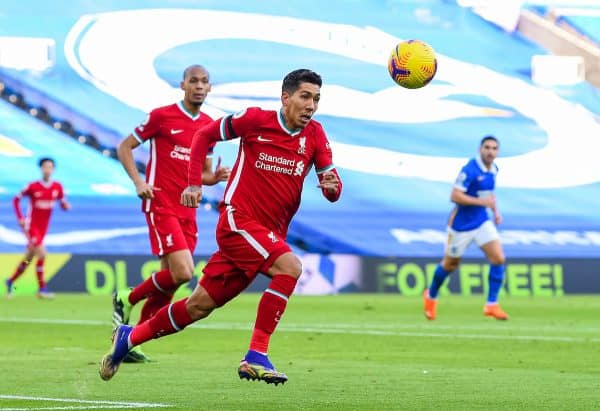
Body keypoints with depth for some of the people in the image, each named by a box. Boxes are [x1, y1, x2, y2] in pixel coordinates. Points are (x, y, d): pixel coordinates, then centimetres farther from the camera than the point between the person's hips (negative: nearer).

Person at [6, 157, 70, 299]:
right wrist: (20, 218, -10)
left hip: (43, 227, 5)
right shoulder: (33, 186, -13)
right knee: (42, 253, -19)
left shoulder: (57, 187, -2)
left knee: (28, 258, 14)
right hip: (31, 225, -5)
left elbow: (63, 204, 6)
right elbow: (16, 199, -2)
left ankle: (11, 282, 33)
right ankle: (42, 288, -13)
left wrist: (65, 205, -18)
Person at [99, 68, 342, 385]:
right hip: (238, 219, -5)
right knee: (290, 266, -29)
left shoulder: (314, 135, 2)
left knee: (200, 305, 9)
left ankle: (129, 338, 27)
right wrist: (194, 183, -2)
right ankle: (256, 357, -26)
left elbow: (332, 190, 2)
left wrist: (332, 186, -22)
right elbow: (204, 135, 5)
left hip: (270, 233, 5)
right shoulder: (256, 120, -8)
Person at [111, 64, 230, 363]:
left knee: (169, 279, 3)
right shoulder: (161, 116, -4)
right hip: (161, 206, -6)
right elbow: (124, 147, 2)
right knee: (182, 272, -20)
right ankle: (127, 300, 3)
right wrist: (138, 181, -12)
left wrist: (216, 177, 0)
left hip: (187, 211, 6)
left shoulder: (210, 126, 13)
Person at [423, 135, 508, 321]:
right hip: (462, 224, -6)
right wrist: (482, 202, -28)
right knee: (450, 264, 11)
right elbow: (455, 196, -27)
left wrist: (495, 210, 10)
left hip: (482, 221, 6)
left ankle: (492, 305, -7)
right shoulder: (470, 170, -22)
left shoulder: (493, 169, 4)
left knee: (498, 258, -12)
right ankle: (431, 296, 38)